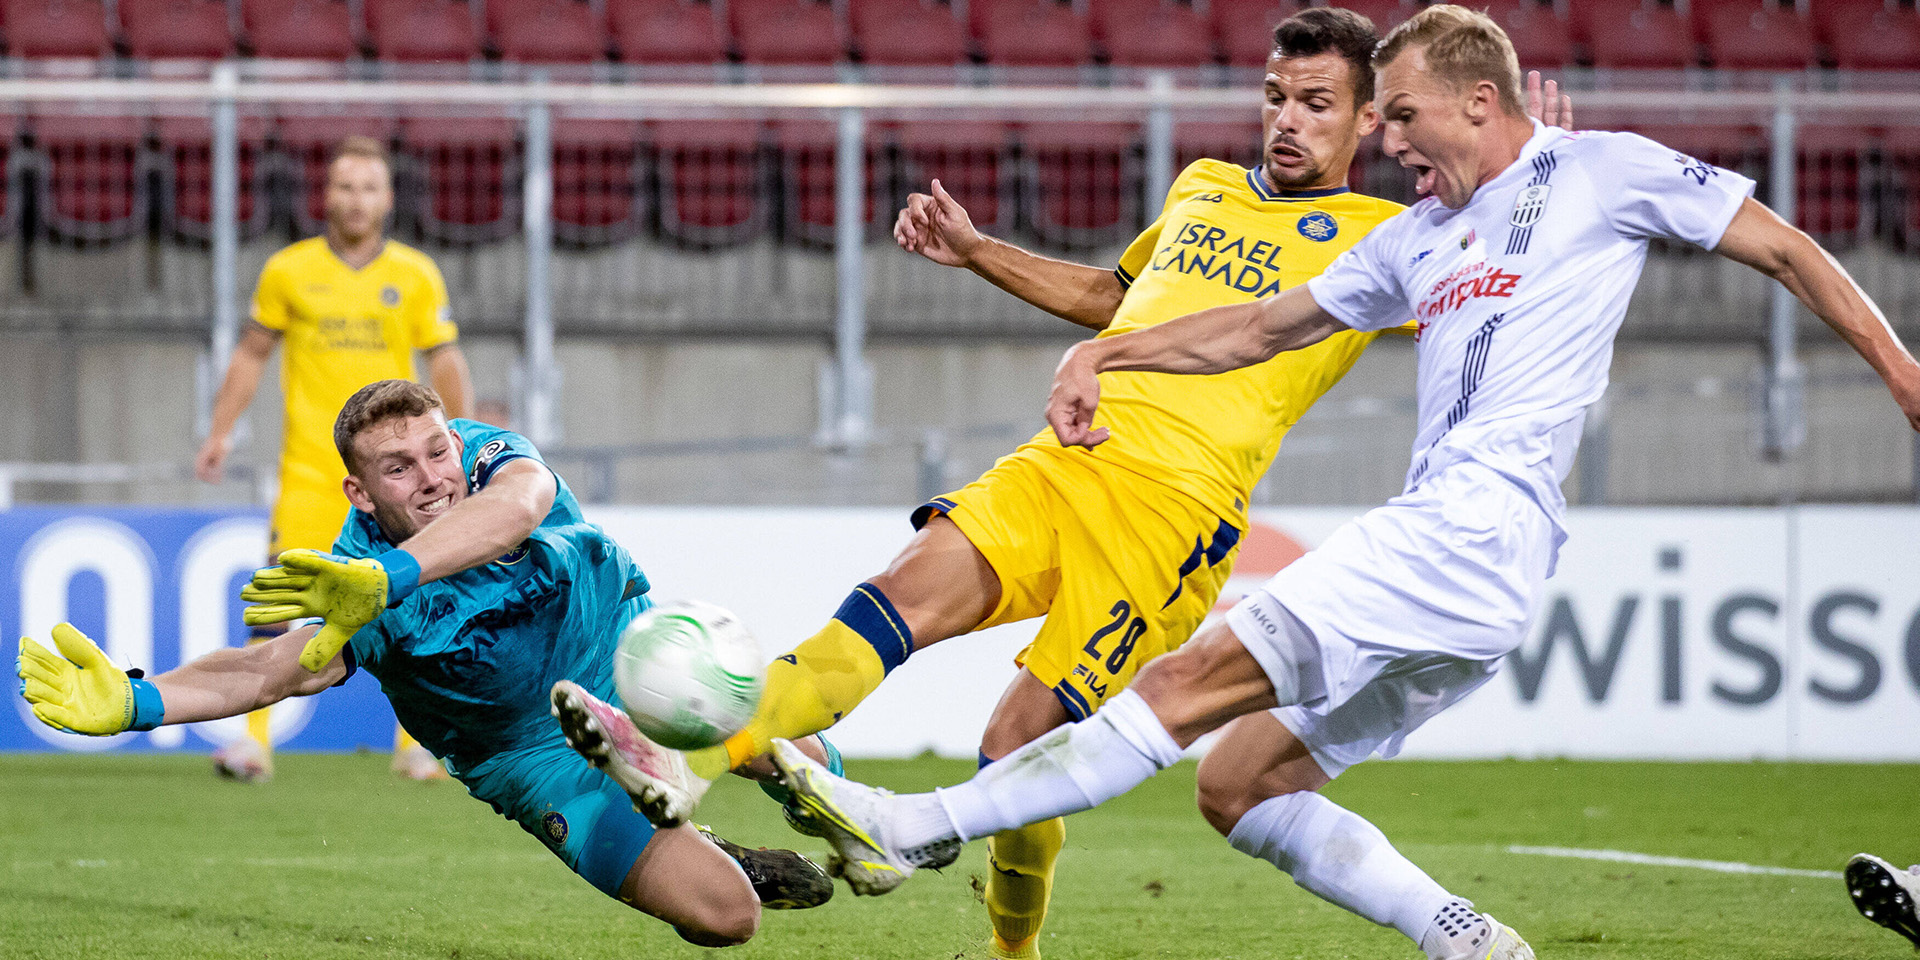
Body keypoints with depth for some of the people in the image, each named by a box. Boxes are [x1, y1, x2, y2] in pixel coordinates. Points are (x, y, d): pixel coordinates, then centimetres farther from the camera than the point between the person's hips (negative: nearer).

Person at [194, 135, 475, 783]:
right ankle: (254, 739, -7)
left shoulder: (416, 275, 4)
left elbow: (445, 361, 8)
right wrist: (220, 433, 6)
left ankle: (415, 742, 14)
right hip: (310, 462, -1)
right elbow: (252, 353, 12)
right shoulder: (289, 270, 3)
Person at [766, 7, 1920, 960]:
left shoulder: (1606, 172, 6)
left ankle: (917, 829, -21)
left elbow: (1784, 249, 10)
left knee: (1193, 680, -15)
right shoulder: (1416, 238, 25)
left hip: (1476, 523, -9)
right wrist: (1102, 353, 23)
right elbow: (1267, 326, 31)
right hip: (1440, 544, 9)